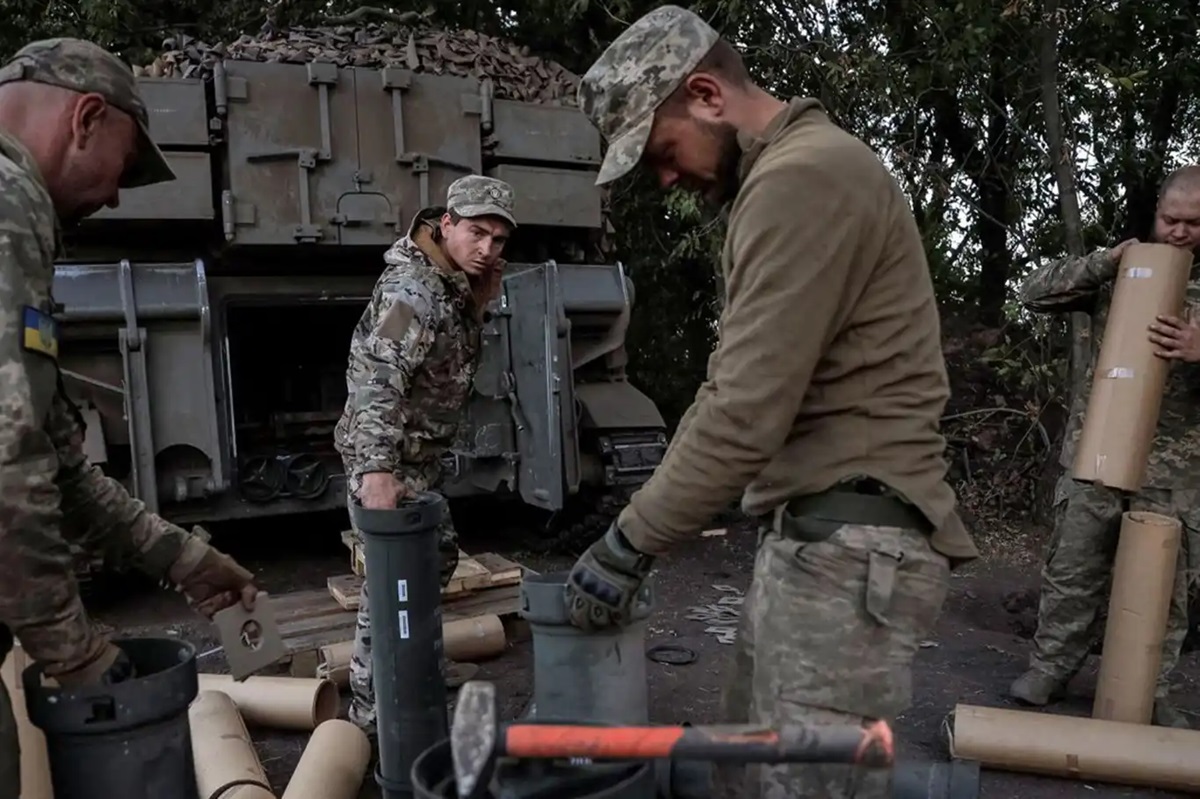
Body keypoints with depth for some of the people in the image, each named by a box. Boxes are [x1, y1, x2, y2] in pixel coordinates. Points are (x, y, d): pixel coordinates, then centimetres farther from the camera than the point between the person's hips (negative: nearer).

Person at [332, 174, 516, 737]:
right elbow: (375, 375, -36)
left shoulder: (455, 284, 7)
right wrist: (376, 469, -46)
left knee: (438, 555, 22)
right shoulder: (412, 289, -24)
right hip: (388, 459, -11)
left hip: (418, 455, 11)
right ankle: (372, 711, 9)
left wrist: (481, 301, 4)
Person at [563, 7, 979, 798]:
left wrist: (628, 545, -11)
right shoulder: (788, 174, 18)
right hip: (814, 529, 10)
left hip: (848, 541, -10)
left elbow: (746, 413, -21)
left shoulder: (803, 174, -16)